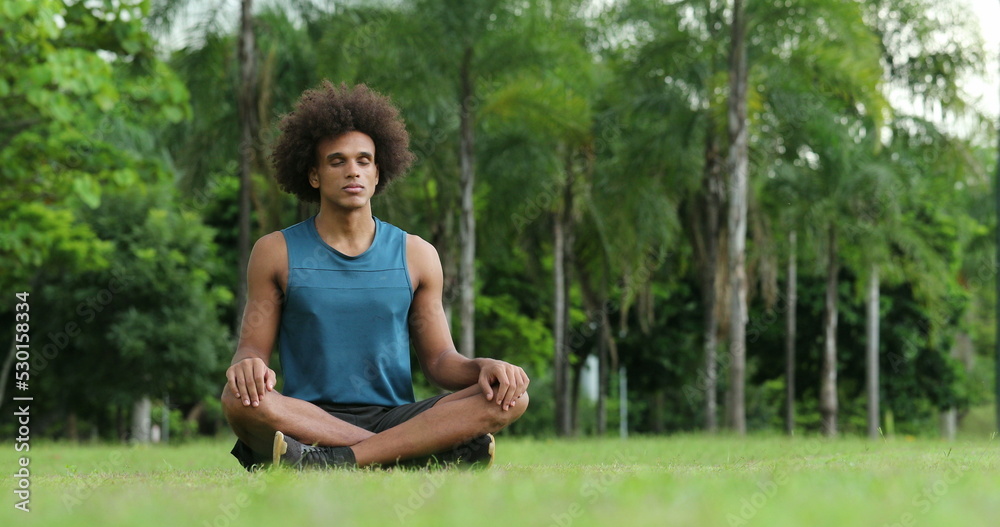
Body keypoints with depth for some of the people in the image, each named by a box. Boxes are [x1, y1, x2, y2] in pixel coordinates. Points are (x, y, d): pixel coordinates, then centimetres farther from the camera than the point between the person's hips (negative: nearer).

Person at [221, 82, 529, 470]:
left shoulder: (416, 256, 12)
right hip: (307, 421, -1)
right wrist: (246, 365, -22)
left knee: (510, 398, -23)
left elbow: (439, 360, 12)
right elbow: (253, 349, 5)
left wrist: (484, 367, -12)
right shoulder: (276, 252, 8)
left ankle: (334, 460, -33)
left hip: (392, 419, 2)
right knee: (239, 398, -36)